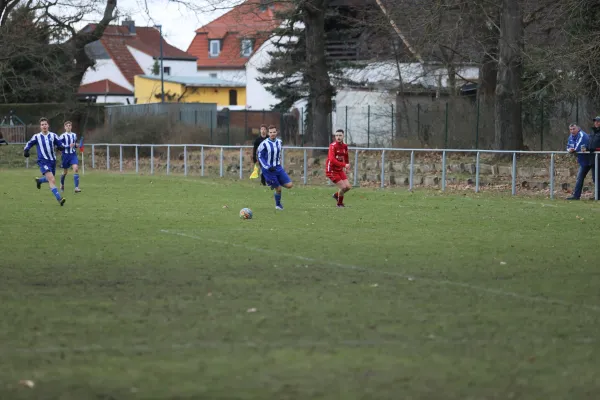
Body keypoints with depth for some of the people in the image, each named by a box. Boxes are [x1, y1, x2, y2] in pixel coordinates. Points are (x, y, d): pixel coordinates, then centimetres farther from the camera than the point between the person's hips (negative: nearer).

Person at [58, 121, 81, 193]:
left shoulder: (74, 135, 8)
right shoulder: (63, 136, -8)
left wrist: (75, 145, 1)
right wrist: (68, 146, -22)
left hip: (73, 155, 3)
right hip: (65, 155, -3)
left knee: (76, 169, -17)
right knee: (65, 172, 11)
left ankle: (76, 187, -21)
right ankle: (62, 185, 40)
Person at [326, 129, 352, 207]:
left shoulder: (344, 146, 4)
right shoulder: (333, 146, -18)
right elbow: (332, 160, -29)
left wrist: (345, 167, 13)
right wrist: (344, 165, -33)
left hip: (340, 170, 7)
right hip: (332, 170, -7)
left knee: (348, 187, 1)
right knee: (343, 187, -12)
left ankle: (336, 195, 29)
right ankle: (340, 203, 11)